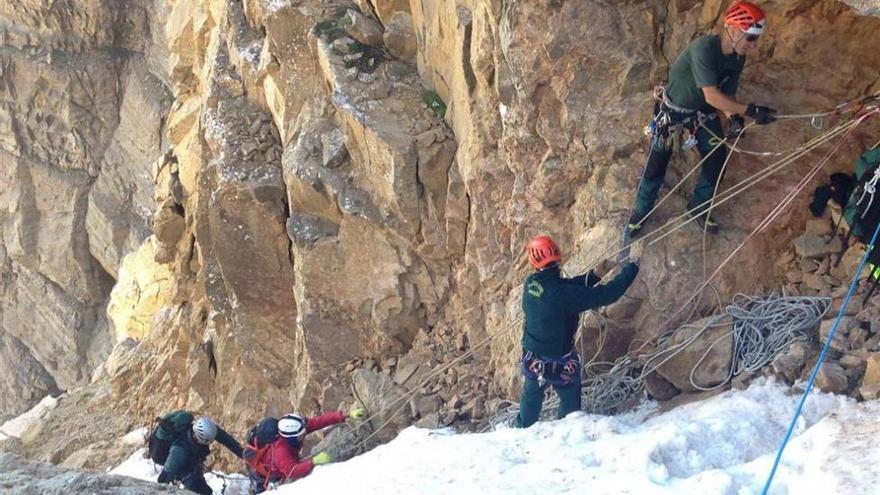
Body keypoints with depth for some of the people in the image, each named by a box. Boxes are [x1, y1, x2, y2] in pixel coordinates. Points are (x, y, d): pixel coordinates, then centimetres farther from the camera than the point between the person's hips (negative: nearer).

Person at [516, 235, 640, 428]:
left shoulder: (530, 284, -13)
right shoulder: (563, 294, -32)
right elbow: (607, 295, -28)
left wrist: (593, 276, -5)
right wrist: (629, 272, -15)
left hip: (532, 359, 5)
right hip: (559, 364, -5)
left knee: (531, 398, 28)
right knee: (570, 402, 21)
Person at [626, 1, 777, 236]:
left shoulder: (738, 58, -11)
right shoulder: (704, 48, -36)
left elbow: (727, 94, -4)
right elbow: (712, 96, -39)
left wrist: (733, 117, -25)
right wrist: (750, 111, -40)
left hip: (703, 111, 6)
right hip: (673, 110, -6)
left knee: (717, 159, 3)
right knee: (657, 162, 1)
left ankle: (698, 208, 25)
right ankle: (641, 210, 23)